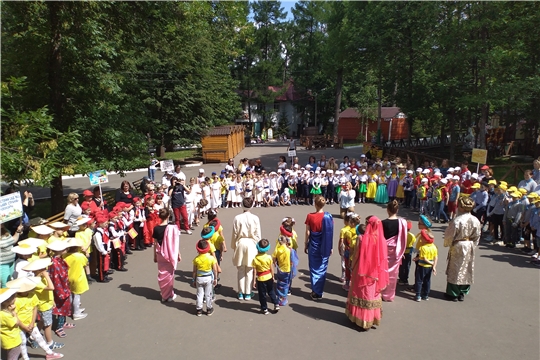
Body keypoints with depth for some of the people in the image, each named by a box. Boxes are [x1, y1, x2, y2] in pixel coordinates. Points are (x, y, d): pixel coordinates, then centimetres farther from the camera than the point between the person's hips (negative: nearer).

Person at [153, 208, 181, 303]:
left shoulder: (156, 228, -8)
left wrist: (155, 256, 11)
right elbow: (175, 244, -11)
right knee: (169, 274, 12)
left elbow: (155, 244, -1)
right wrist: (178, 254, 0)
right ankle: (170, 295, 22)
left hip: (160, 254, 2)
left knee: (161, 274, 14)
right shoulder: (172, 227, -16)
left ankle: (164, 295, 24)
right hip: (170, 255, -2)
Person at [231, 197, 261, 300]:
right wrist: (257, 246, 9)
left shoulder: (237, 218, -9)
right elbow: (258, 235, -4)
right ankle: (248, 293, 18)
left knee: (241, 270, 12)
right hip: (251, 244, 0)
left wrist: (234, 246, 10)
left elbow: (234, 234, -3)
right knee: (249, 270, 10)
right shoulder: (255, 218, -9)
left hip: (240, 243, 0)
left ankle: (241, 293, 21)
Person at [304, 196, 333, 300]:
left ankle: (315, 292, 17)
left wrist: (305, 245, 7)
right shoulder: (328, 216, -9)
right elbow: (330, 233, -5)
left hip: (313, 245, -1)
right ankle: (319, 292, 19)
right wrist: (330, 247, 5)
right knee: (322, 268, 13)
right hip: (324, 247, 1)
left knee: (314, 268, 12)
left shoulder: (310, 216, -12)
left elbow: (307, 233, -6)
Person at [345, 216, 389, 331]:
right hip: (375, 273, 3)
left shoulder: (363, 238, -18)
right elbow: (382, 258, -2)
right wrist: (378, 271, 10)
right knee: (372, 294, 16)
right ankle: (371, 318, 25)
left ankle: (360, 318, 21)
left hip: (362, 271, -3)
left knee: (361, 294, 11)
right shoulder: (381, 240, -8)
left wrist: (352, 267, 4)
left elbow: (356, 255, -11)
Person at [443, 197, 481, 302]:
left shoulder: (457, 221, -22)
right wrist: (473, 245, 18)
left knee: (455, 269, 7)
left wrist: (447, 244, 4)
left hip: (457, 247, -5)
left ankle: (453, 294, 15)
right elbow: (477, 236, 5)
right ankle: (463, 293, 25)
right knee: (466, 270, 15)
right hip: (469, 246, 5)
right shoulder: (475, 221, -5)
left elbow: (449, 235, -14)